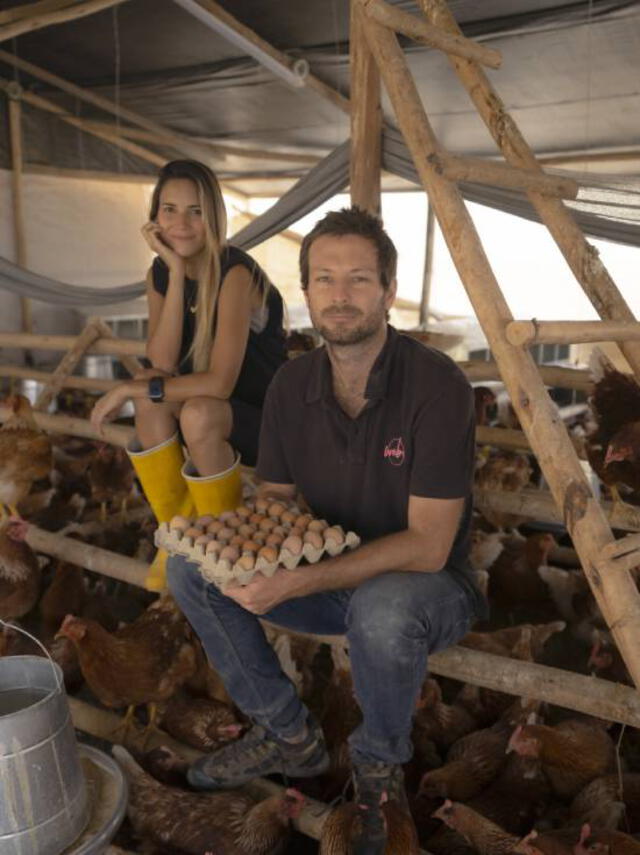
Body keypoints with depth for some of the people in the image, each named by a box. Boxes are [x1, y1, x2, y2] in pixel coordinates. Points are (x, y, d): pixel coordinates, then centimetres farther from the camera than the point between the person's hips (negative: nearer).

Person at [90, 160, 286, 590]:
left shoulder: (236, 273, -22)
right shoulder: (159, 274, -1)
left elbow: (220, 382, -30)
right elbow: (162, 366, -17)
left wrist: (133, 388, -24)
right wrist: (177, 274, -22)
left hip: (265, 415, -5)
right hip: (208, 407, 5)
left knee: (199, 414, -35)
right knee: (152, 398, -25)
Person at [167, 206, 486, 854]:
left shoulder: (436, 385, -22)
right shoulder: (292, 383, -5)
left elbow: (427, 546, -25)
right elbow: (275, 501, 3)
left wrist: (299, 582, -32)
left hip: (425, 584, -5)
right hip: (327, 577, 5)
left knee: (381, 611, -39)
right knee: (188, 566, -8)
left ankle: (379, 770, -3)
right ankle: (288, 734, 7)